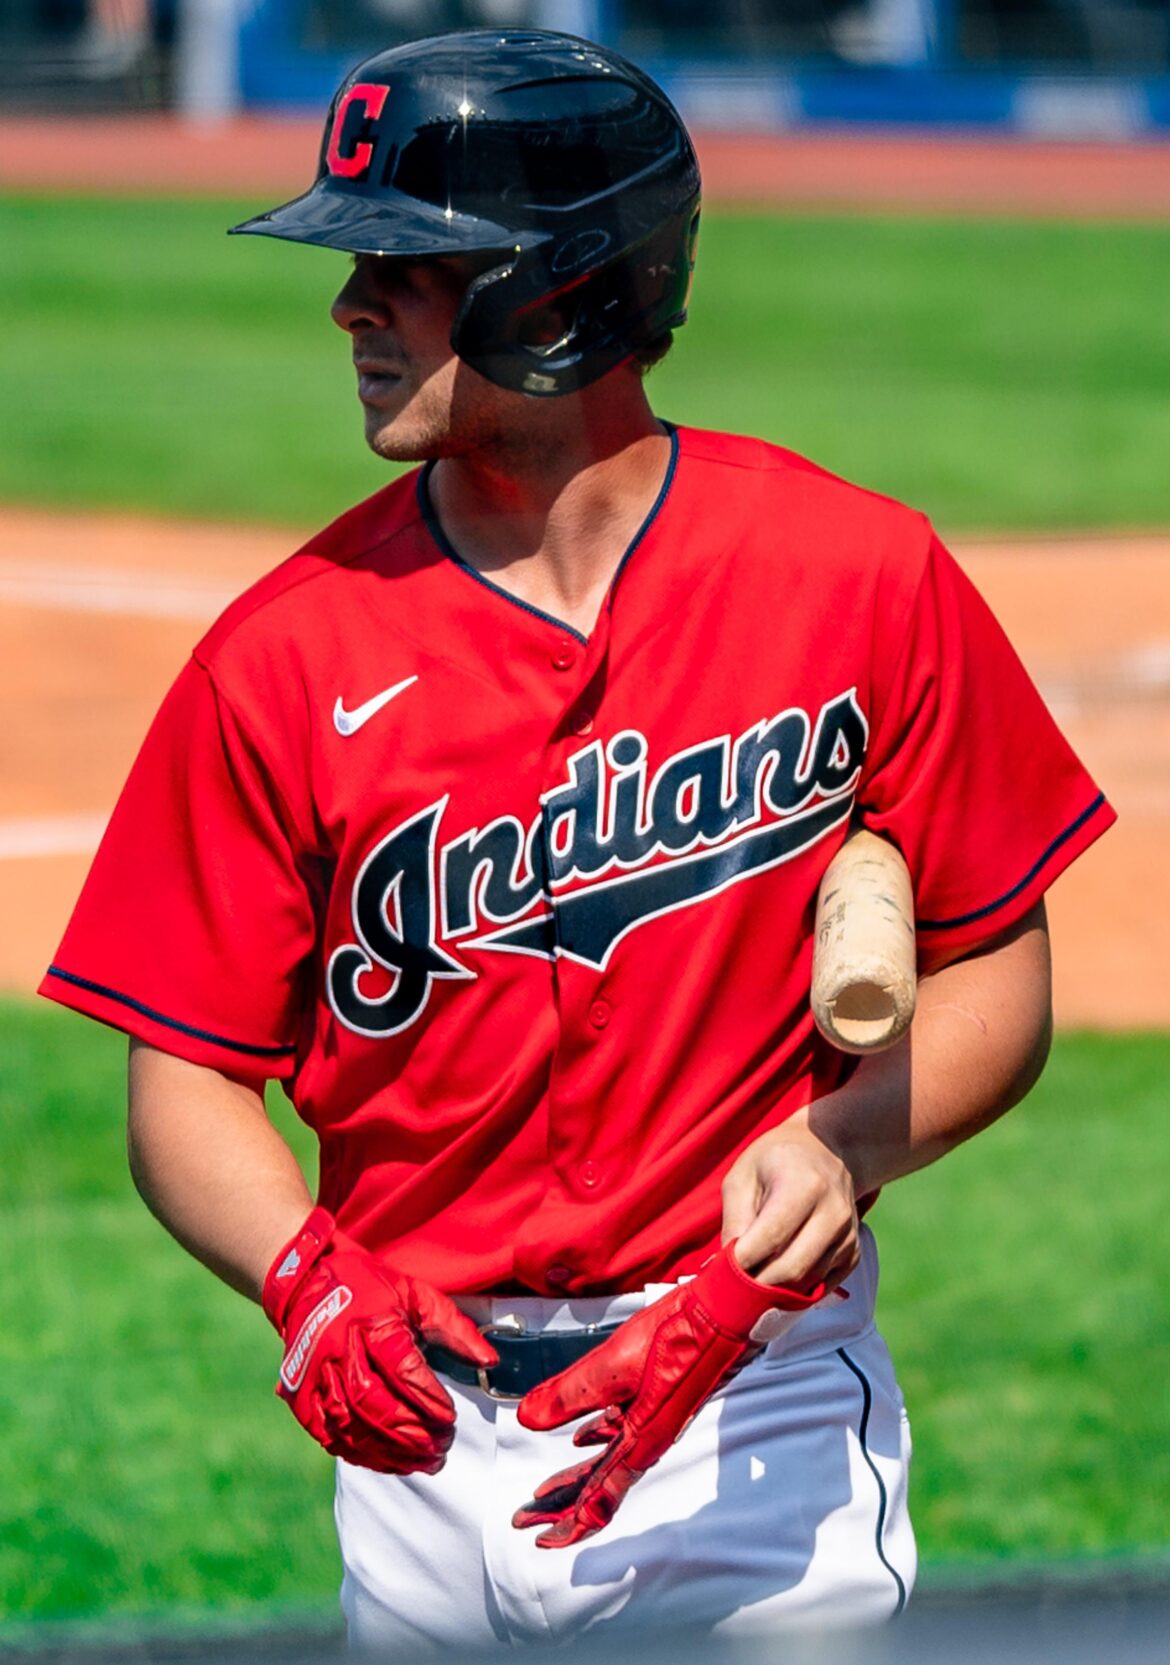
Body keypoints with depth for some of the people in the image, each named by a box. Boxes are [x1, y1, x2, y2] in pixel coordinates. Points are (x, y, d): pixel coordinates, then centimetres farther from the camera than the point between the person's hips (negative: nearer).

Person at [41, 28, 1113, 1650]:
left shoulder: (861, 578, -6)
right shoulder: (289, 654, -4)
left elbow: (994, 973, 1)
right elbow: (188, 1074, -1)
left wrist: (845, 1141, -18)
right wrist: (309, 1277, -21)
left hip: (763, 1423, -2)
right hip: (428, 1431, 2)